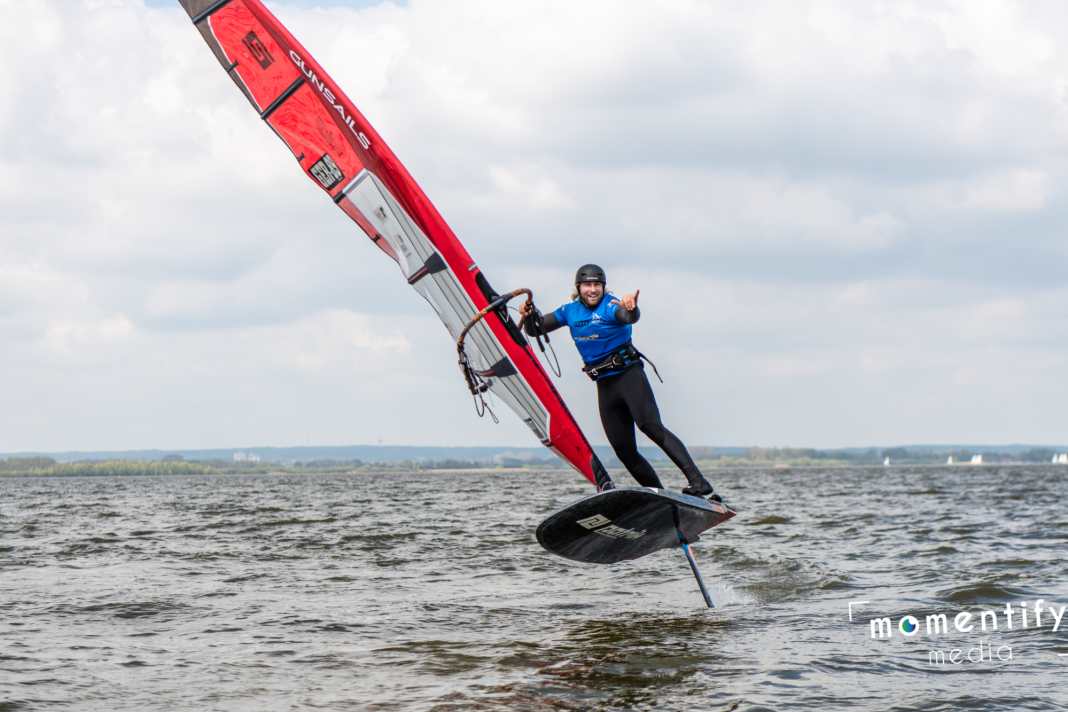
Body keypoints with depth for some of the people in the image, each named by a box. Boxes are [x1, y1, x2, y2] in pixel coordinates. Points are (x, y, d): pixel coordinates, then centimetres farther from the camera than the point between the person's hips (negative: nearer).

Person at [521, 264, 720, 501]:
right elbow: (535, 329, 12)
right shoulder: (570, 311, 8)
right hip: (604, 385, 6)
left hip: (629, 374, -6)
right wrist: (529, 315, -11)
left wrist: (630, 308, -57)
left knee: (650, 426, -26)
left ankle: (698, 482, -34)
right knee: (624, 451, 1)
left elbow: (631, 317, -33)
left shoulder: (612, 305, -10)